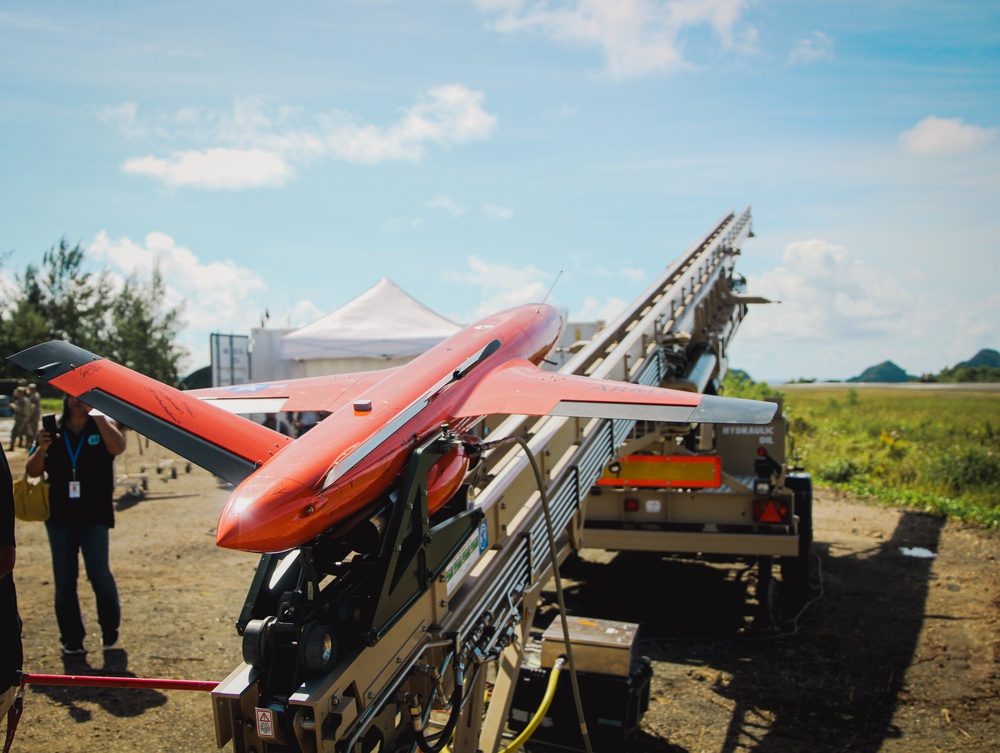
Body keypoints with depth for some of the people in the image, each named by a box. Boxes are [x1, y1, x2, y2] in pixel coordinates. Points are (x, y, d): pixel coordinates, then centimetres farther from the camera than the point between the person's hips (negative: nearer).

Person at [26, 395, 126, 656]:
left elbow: (118, 447, -21)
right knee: (64, 580, 7)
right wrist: (41, 448, -15)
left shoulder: (103, 427, 0)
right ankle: (71, 640, 18)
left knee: (99, 573, -8)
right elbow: (32, 471, 4)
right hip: (60, 517, 3)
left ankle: (111, 633, 12)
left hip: (95, 517, -3)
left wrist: (98, 415, -18)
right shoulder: (53, 431, 6)